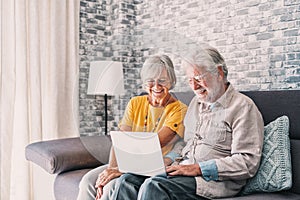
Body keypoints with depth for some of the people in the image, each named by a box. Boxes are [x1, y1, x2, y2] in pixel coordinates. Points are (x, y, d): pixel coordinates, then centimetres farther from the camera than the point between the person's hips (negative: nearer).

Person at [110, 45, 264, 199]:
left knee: (153, 186, -31)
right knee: (127, 181, -14)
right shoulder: (196, 102, 19)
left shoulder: (242, 107, -7)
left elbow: (248, 163, -14)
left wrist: (199, 168, -19)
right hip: (183, 168, 7)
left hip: (215, 179, -7)